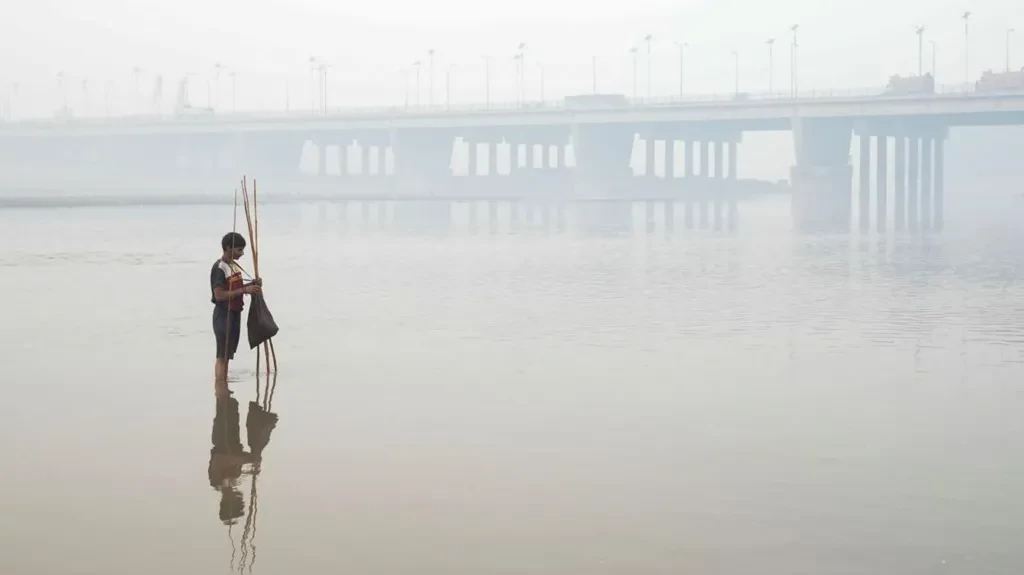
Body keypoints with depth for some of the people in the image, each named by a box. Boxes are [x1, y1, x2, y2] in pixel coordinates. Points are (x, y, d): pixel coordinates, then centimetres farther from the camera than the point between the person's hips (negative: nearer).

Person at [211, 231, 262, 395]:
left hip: (235, 313, 9)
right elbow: (219, 295, -22)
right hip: (223, 314, -9)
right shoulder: (219, 268, -17)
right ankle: (220, 388, -5)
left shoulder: (234, 265, 11)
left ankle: (223, 387, 20)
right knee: (222, 355, -7)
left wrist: (251, 284, 5)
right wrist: (244, 290, -24)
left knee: (228, 354, 13)